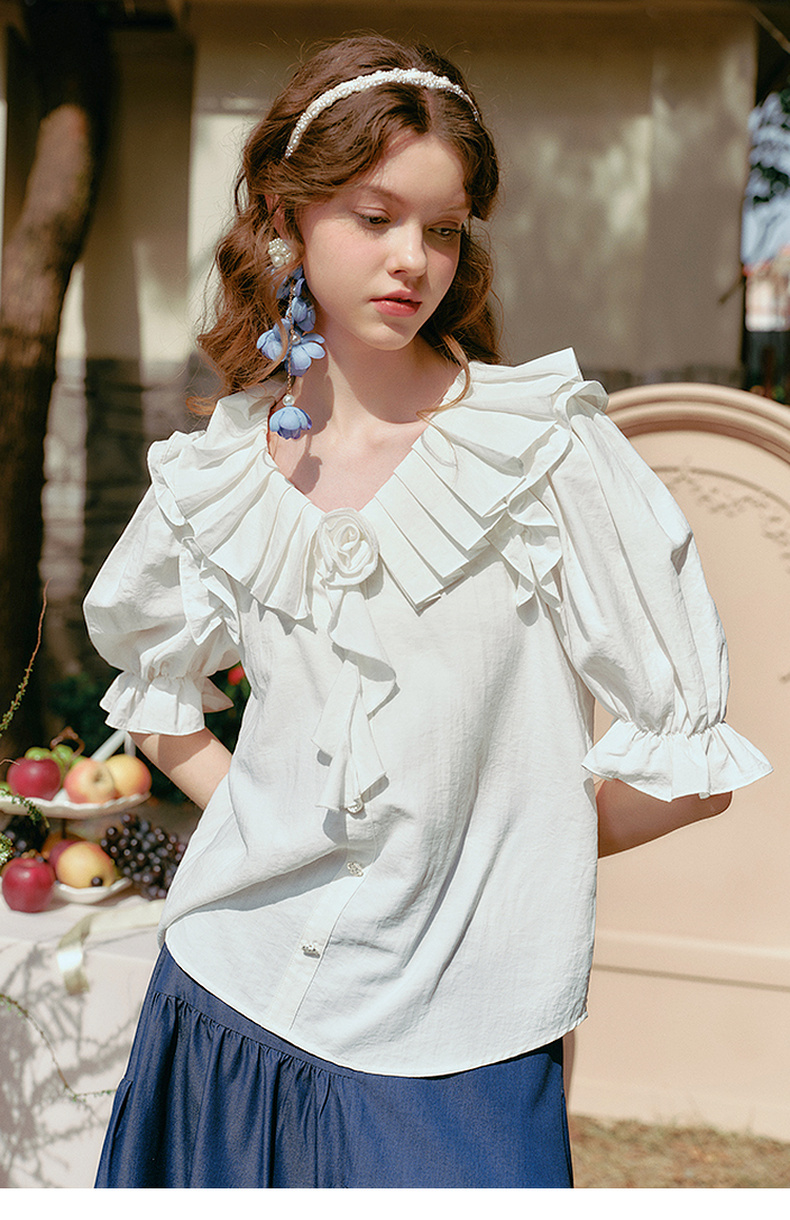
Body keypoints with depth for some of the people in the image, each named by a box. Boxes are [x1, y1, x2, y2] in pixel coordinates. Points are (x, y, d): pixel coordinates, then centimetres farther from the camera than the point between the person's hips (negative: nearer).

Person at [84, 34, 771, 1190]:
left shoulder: (549, 445, -11)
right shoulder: (219, 475, 1)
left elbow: (693, 762, -10)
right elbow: (151, 675, 20)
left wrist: (498, 848, -1)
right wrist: (247, 815, 7)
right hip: (230, 1000, 4)